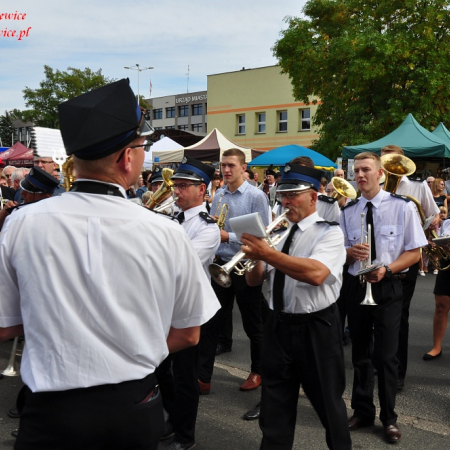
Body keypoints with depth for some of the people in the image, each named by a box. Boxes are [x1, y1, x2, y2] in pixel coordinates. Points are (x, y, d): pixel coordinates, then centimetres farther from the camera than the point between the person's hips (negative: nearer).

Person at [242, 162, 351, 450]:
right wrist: (254, 256, -14)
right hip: (278, 326, 5)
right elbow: (254, 281, 7)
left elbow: (316, 274, -30)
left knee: (328, 402, 13)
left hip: (316, 329, -5)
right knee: (275, 404, 15)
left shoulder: (329, 232, -10)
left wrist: (268, 253, -32)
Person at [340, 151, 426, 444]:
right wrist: (350, 252, -13)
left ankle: (389, 418, 23)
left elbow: (414, 252, -6)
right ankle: (363, 412, 32)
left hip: (387, 288, -3)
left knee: (386, 355, 2)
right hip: (357, 286, 4)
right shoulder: (347, 211, 4)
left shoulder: (403, 207, -7)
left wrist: (386, 269, -21)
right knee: (360, 353, 14)